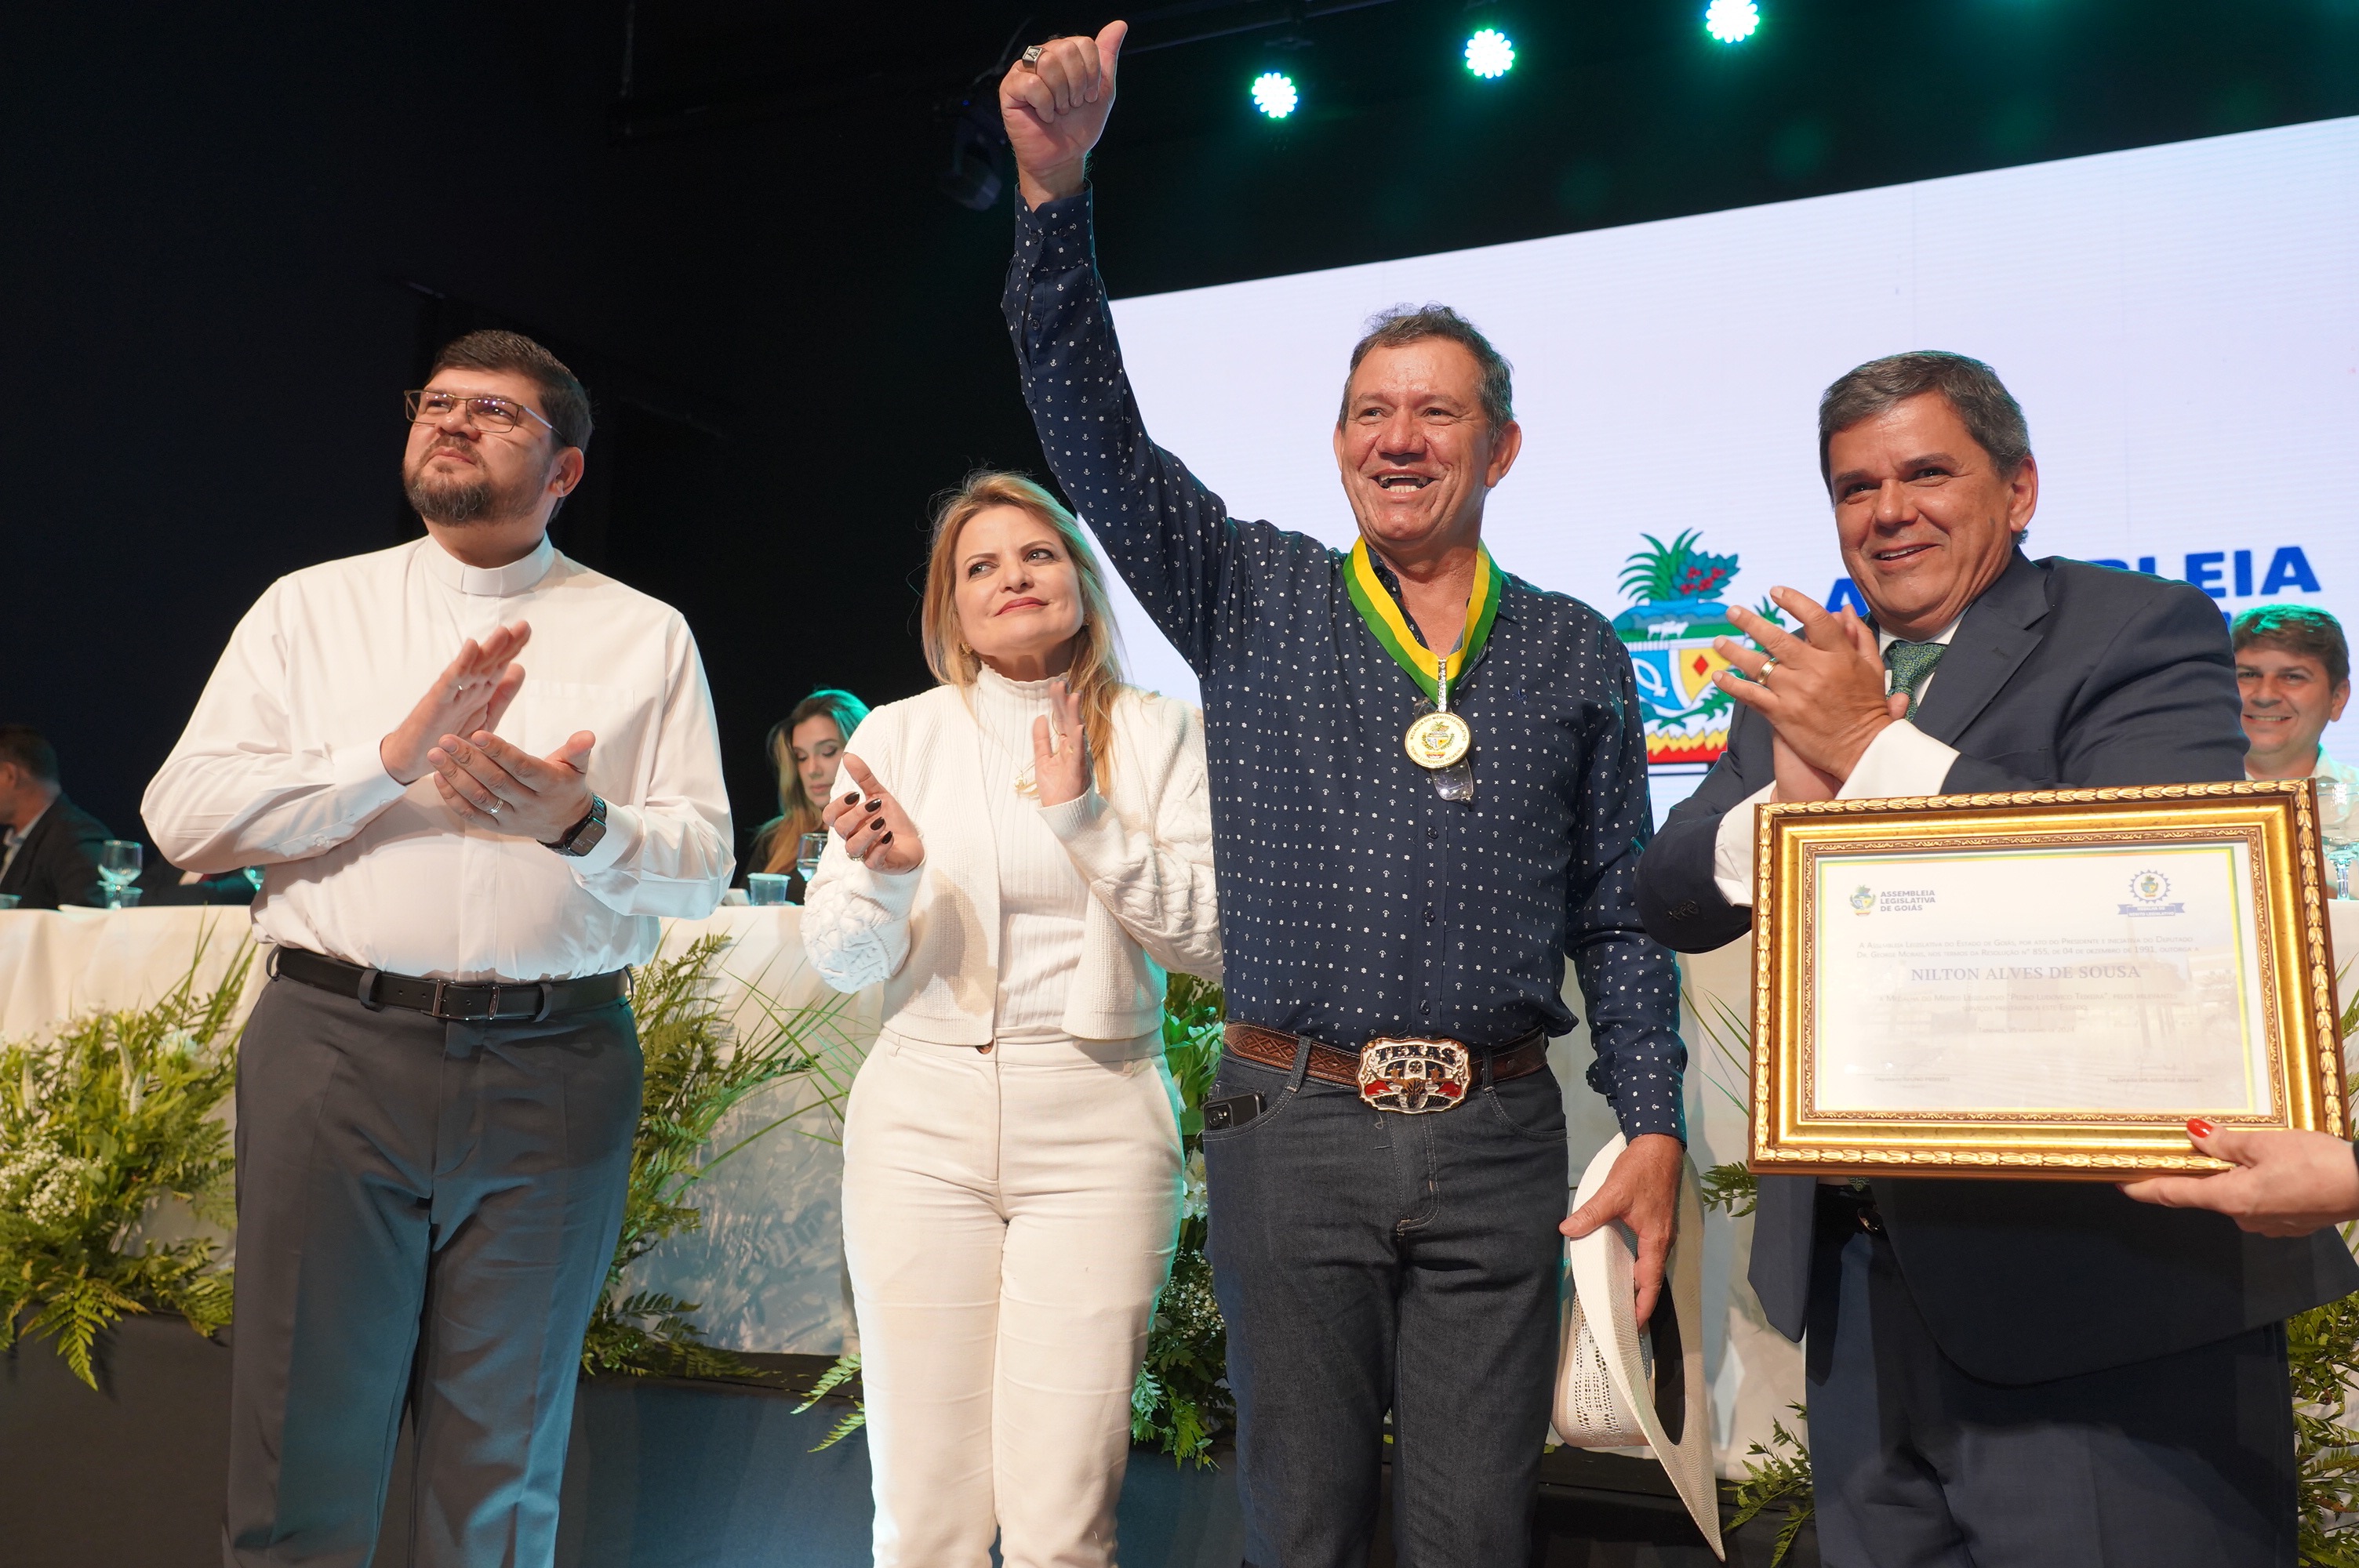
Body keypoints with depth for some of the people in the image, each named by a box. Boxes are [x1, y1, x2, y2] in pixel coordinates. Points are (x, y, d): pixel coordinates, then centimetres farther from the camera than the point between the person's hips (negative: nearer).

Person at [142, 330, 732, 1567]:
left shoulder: (645, 634, 10)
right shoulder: (311, 606, 12)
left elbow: (702, 863, 4)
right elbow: (184, 814, 2)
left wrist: (582, 825, -16)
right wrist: (394, 756, -11)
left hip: (557, 1066, 0)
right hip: (335, 1045, 0)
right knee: (305, 1454, 4)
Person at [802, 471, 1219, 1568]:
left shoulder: (1155, 734, 5)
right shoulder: (900, 735, 7)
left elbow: (1218, 942, -3)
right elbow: (837, 962, 7)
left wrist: (1087, 824, -12)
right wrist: (885, 877, -14)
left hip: (1096, 1120, -1)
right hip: (924, 1116, 1)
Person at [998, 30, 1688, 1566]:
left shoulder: (1578, 658, 9)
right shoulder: (1254, 601, 6)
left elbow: (1620, 919, 9)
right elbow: (1091, 423, -4)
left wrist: (1656, 1125, -1)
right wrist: (1054, 191, -15)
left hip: (1497, 1142, 1)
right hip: (1292, 1127, 0)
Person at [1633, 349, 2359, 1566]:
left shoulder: (2143, 631, -5)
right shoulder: (1798, 678, 13)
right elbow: (1671, 902, 6)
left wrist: (1875, 748, -20)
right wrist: (1789, 794, -14)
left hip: (2105, 1280, -5)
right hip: (1857, 1279, 6)